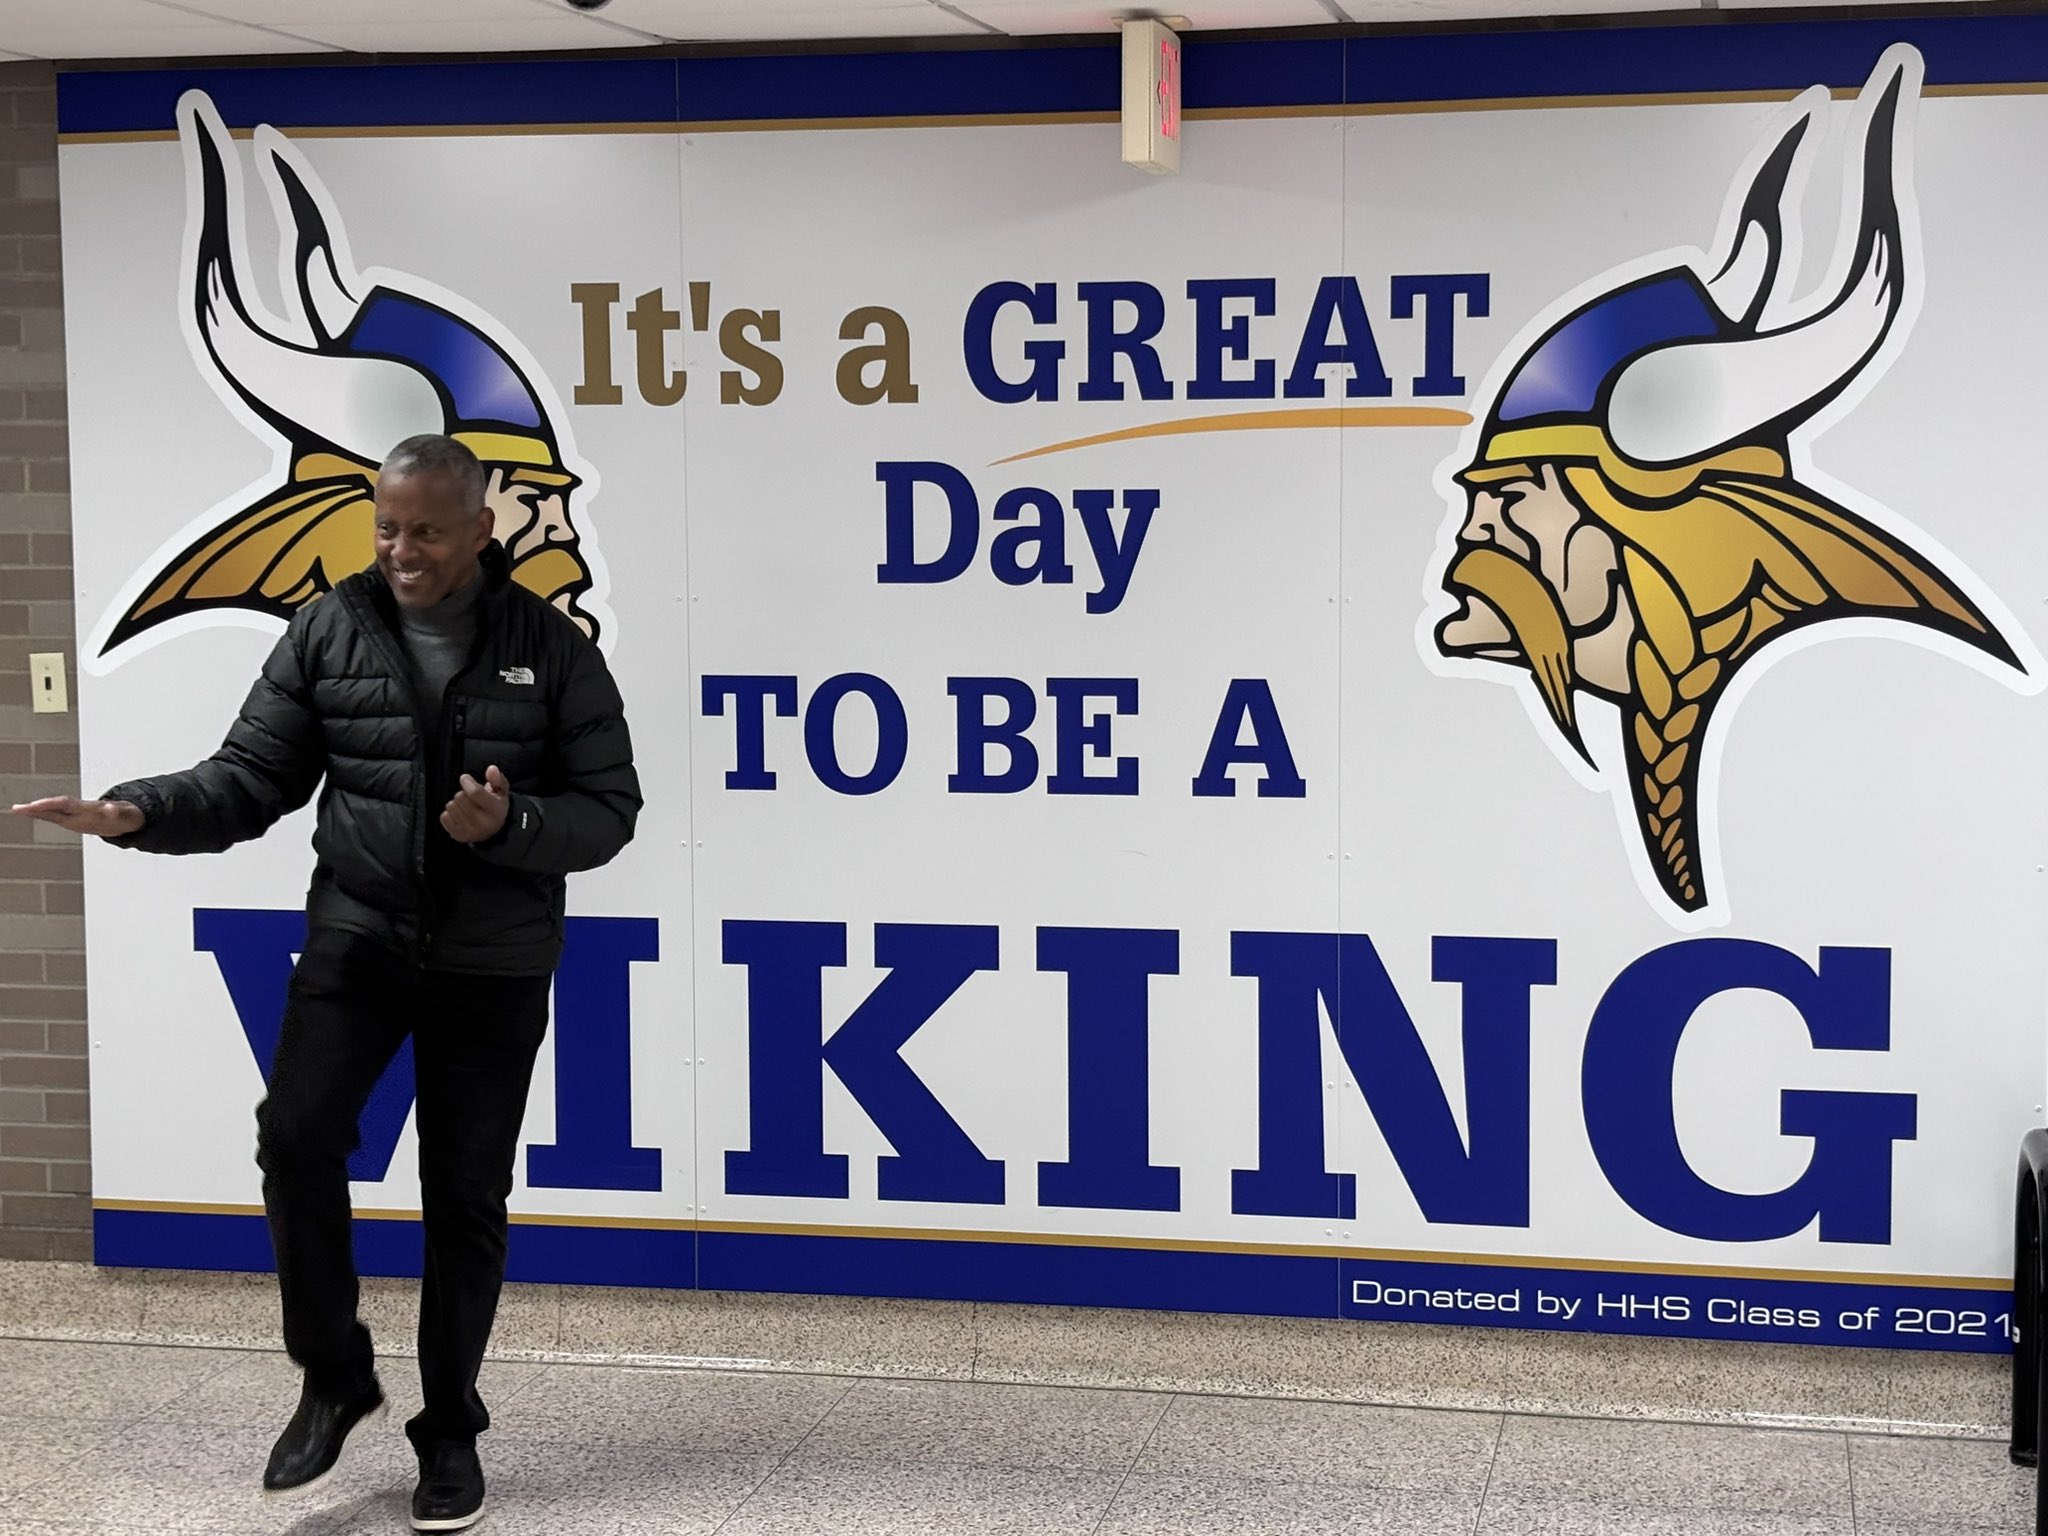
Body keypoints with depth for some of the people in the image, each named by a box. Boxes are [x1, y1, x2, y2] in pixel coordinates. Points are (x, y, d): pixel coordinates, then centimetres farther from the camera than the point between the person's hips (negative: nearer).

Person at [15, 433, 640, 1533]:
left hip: (494, 964, -1)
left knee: (466, 1192, 5)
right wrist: (142, 812, -19)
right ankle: (334, 1377, 5)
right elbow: (251, 777, -1)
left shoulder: (551, 649, -4)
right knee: (296, 1135, -17)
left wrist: (511, 824, -22)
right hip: (356, 936, 1)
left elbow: (608, 810, -2)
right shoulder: (326, 632, 0)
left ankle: (449, 1430, 21)